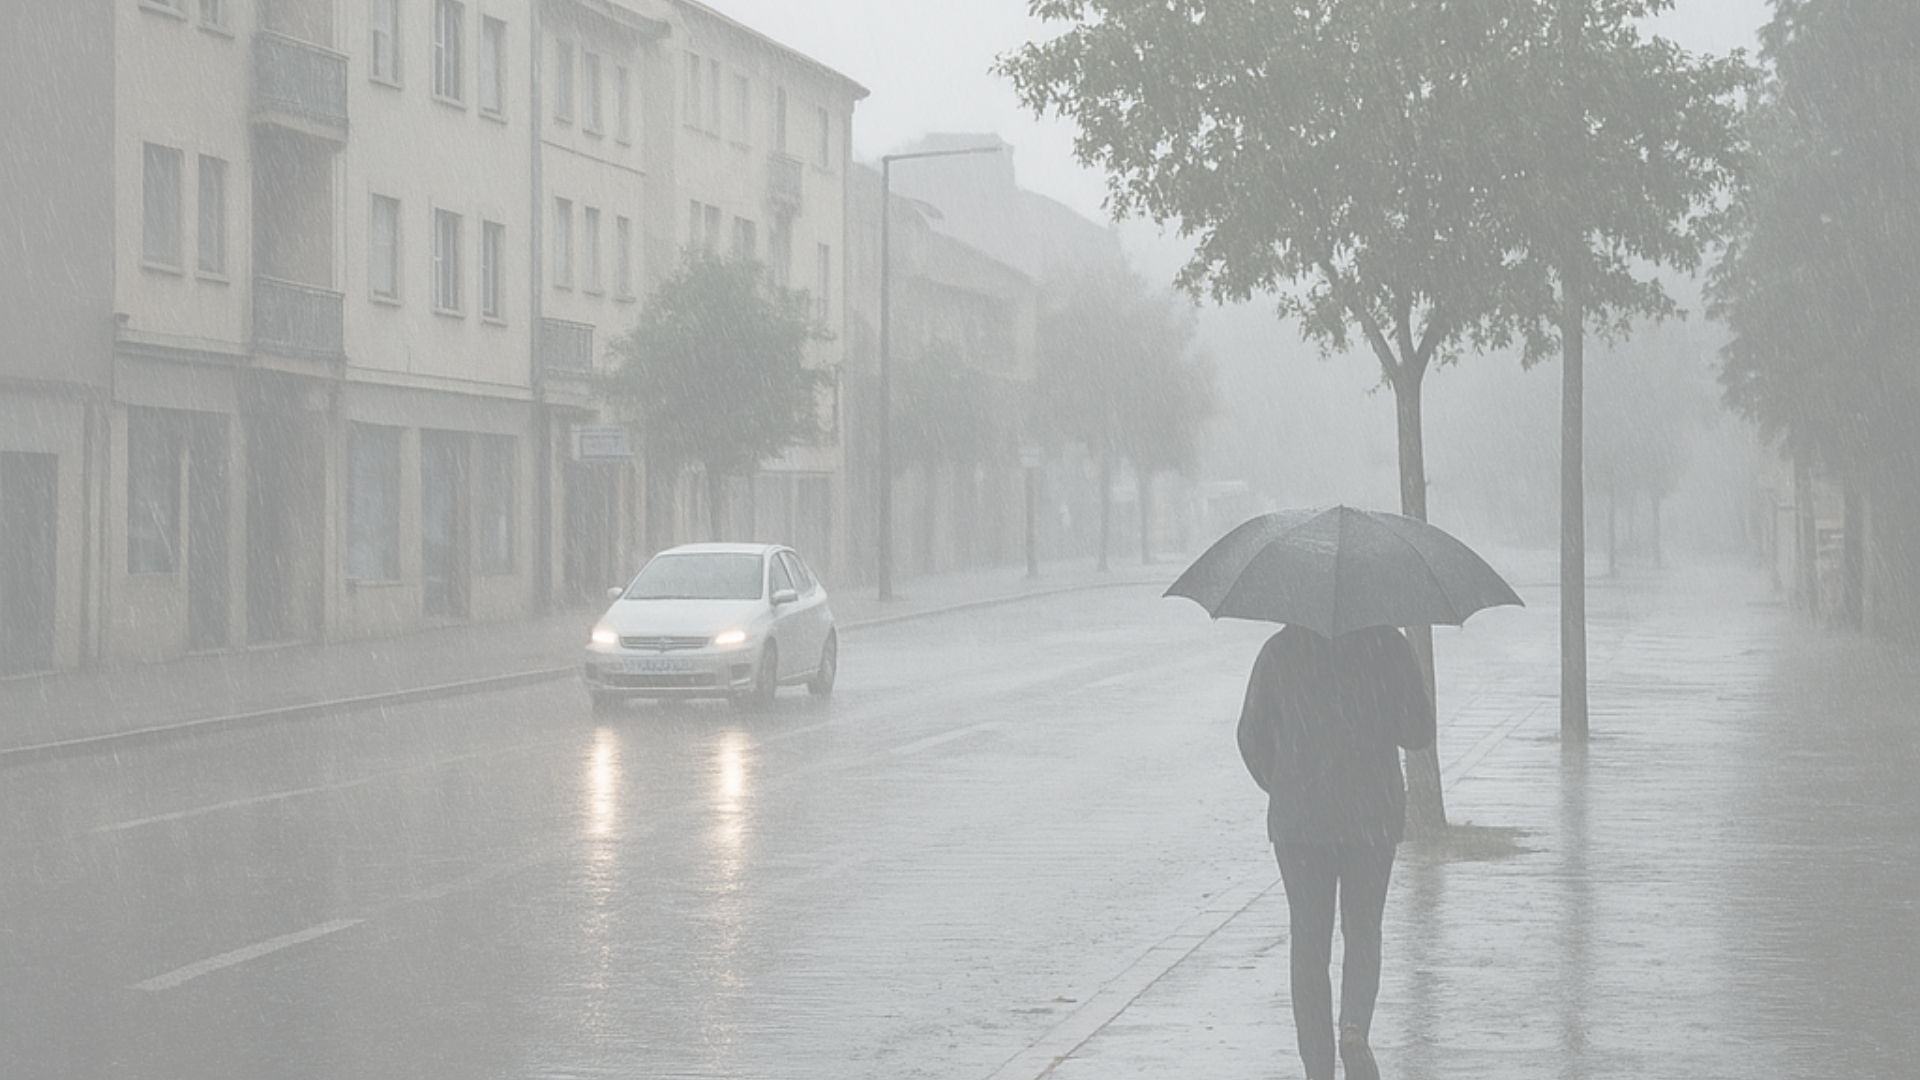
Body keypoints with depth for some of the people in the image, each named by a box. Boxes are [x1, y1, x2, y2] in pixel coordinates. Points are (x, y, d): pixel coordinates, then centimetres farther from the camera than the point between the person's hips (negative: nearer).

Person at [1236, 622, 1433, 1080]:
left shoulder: (1280, 651, -1)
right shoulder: (1387, 644, -4)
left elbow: (1253, 737, 3)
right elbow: (1418, 734, -1)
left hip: (1298, 817, 0)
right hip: (1373, 811, 0)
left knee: (1310, 940, 9)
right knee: (1362, 932, 15)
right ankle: (1355, 1026, -12)